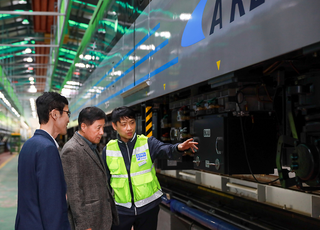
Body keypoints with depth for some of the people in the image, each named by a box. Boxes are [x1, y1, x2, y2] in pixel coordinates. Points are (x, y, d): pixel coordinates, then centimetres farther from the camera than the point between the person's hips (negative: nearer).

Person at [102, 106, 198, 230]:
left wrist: (178, 147, -47)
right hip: (121, 209, 1)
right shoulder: (108, 149, -1)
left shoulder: (147, 143, -6)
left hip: (148, 207, 0)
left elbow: (164, 148, -25)